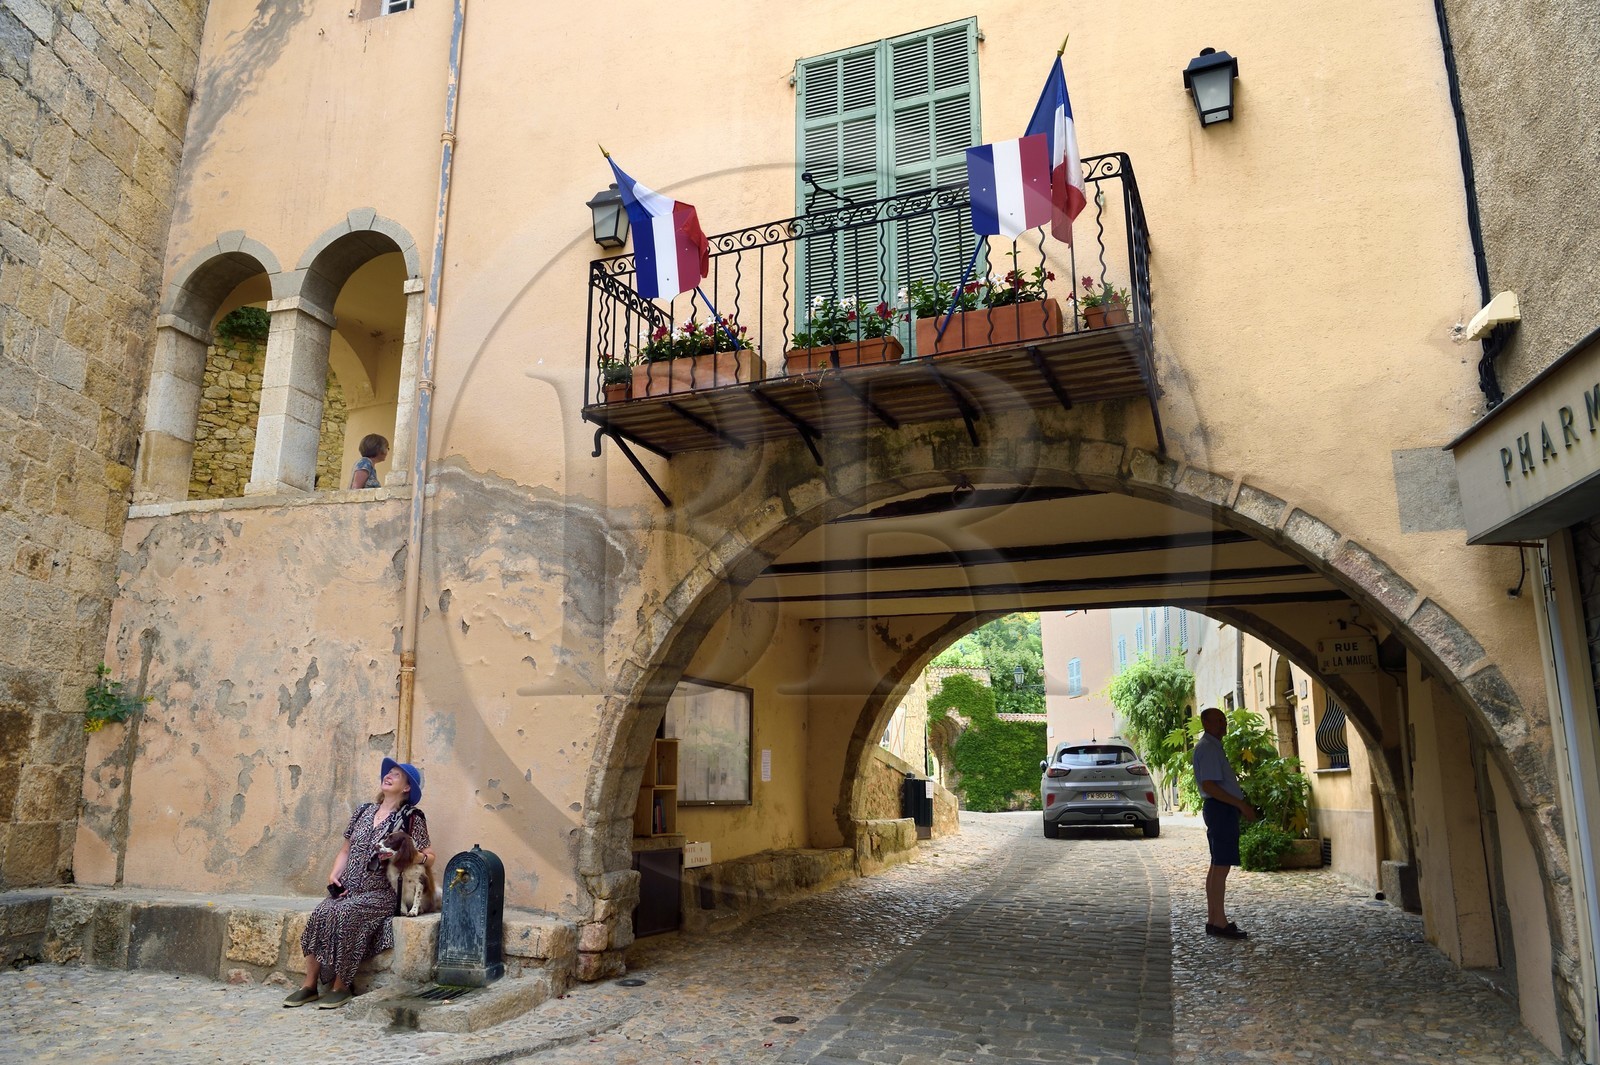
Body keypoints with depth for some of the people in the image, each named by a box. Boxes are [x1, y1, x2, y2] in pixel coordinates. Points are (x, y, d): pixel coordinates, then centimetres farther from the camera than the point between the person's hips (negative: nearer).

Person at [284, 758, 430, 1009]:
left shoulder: (411, 818, -2)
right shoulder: (364, 811, 14)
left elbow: (428, 856, -3)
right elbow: (346, 851, 19)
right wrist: (334, 875, 1)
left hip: (382, 892, -5)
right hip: (349, 888, 5)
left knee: (344, 914, -29)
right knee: (320, 913, -21)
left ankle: (341, 987, -16)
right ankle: (310, 985, -12)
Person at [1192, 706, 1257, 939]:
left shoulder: (1213, 746, 19)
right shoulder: (1208, 748, -14)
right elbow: (1209, 785, -22)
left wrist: (1241, 805, 20)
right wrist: (1241, 805, -20)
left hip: (1222, 809, 11)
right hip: (1222, 809, -11)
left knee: (1217, 866, 13)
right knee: (1221, 867, -9)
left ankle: (1213, 920, 18)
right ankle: (1219, 922, -7)